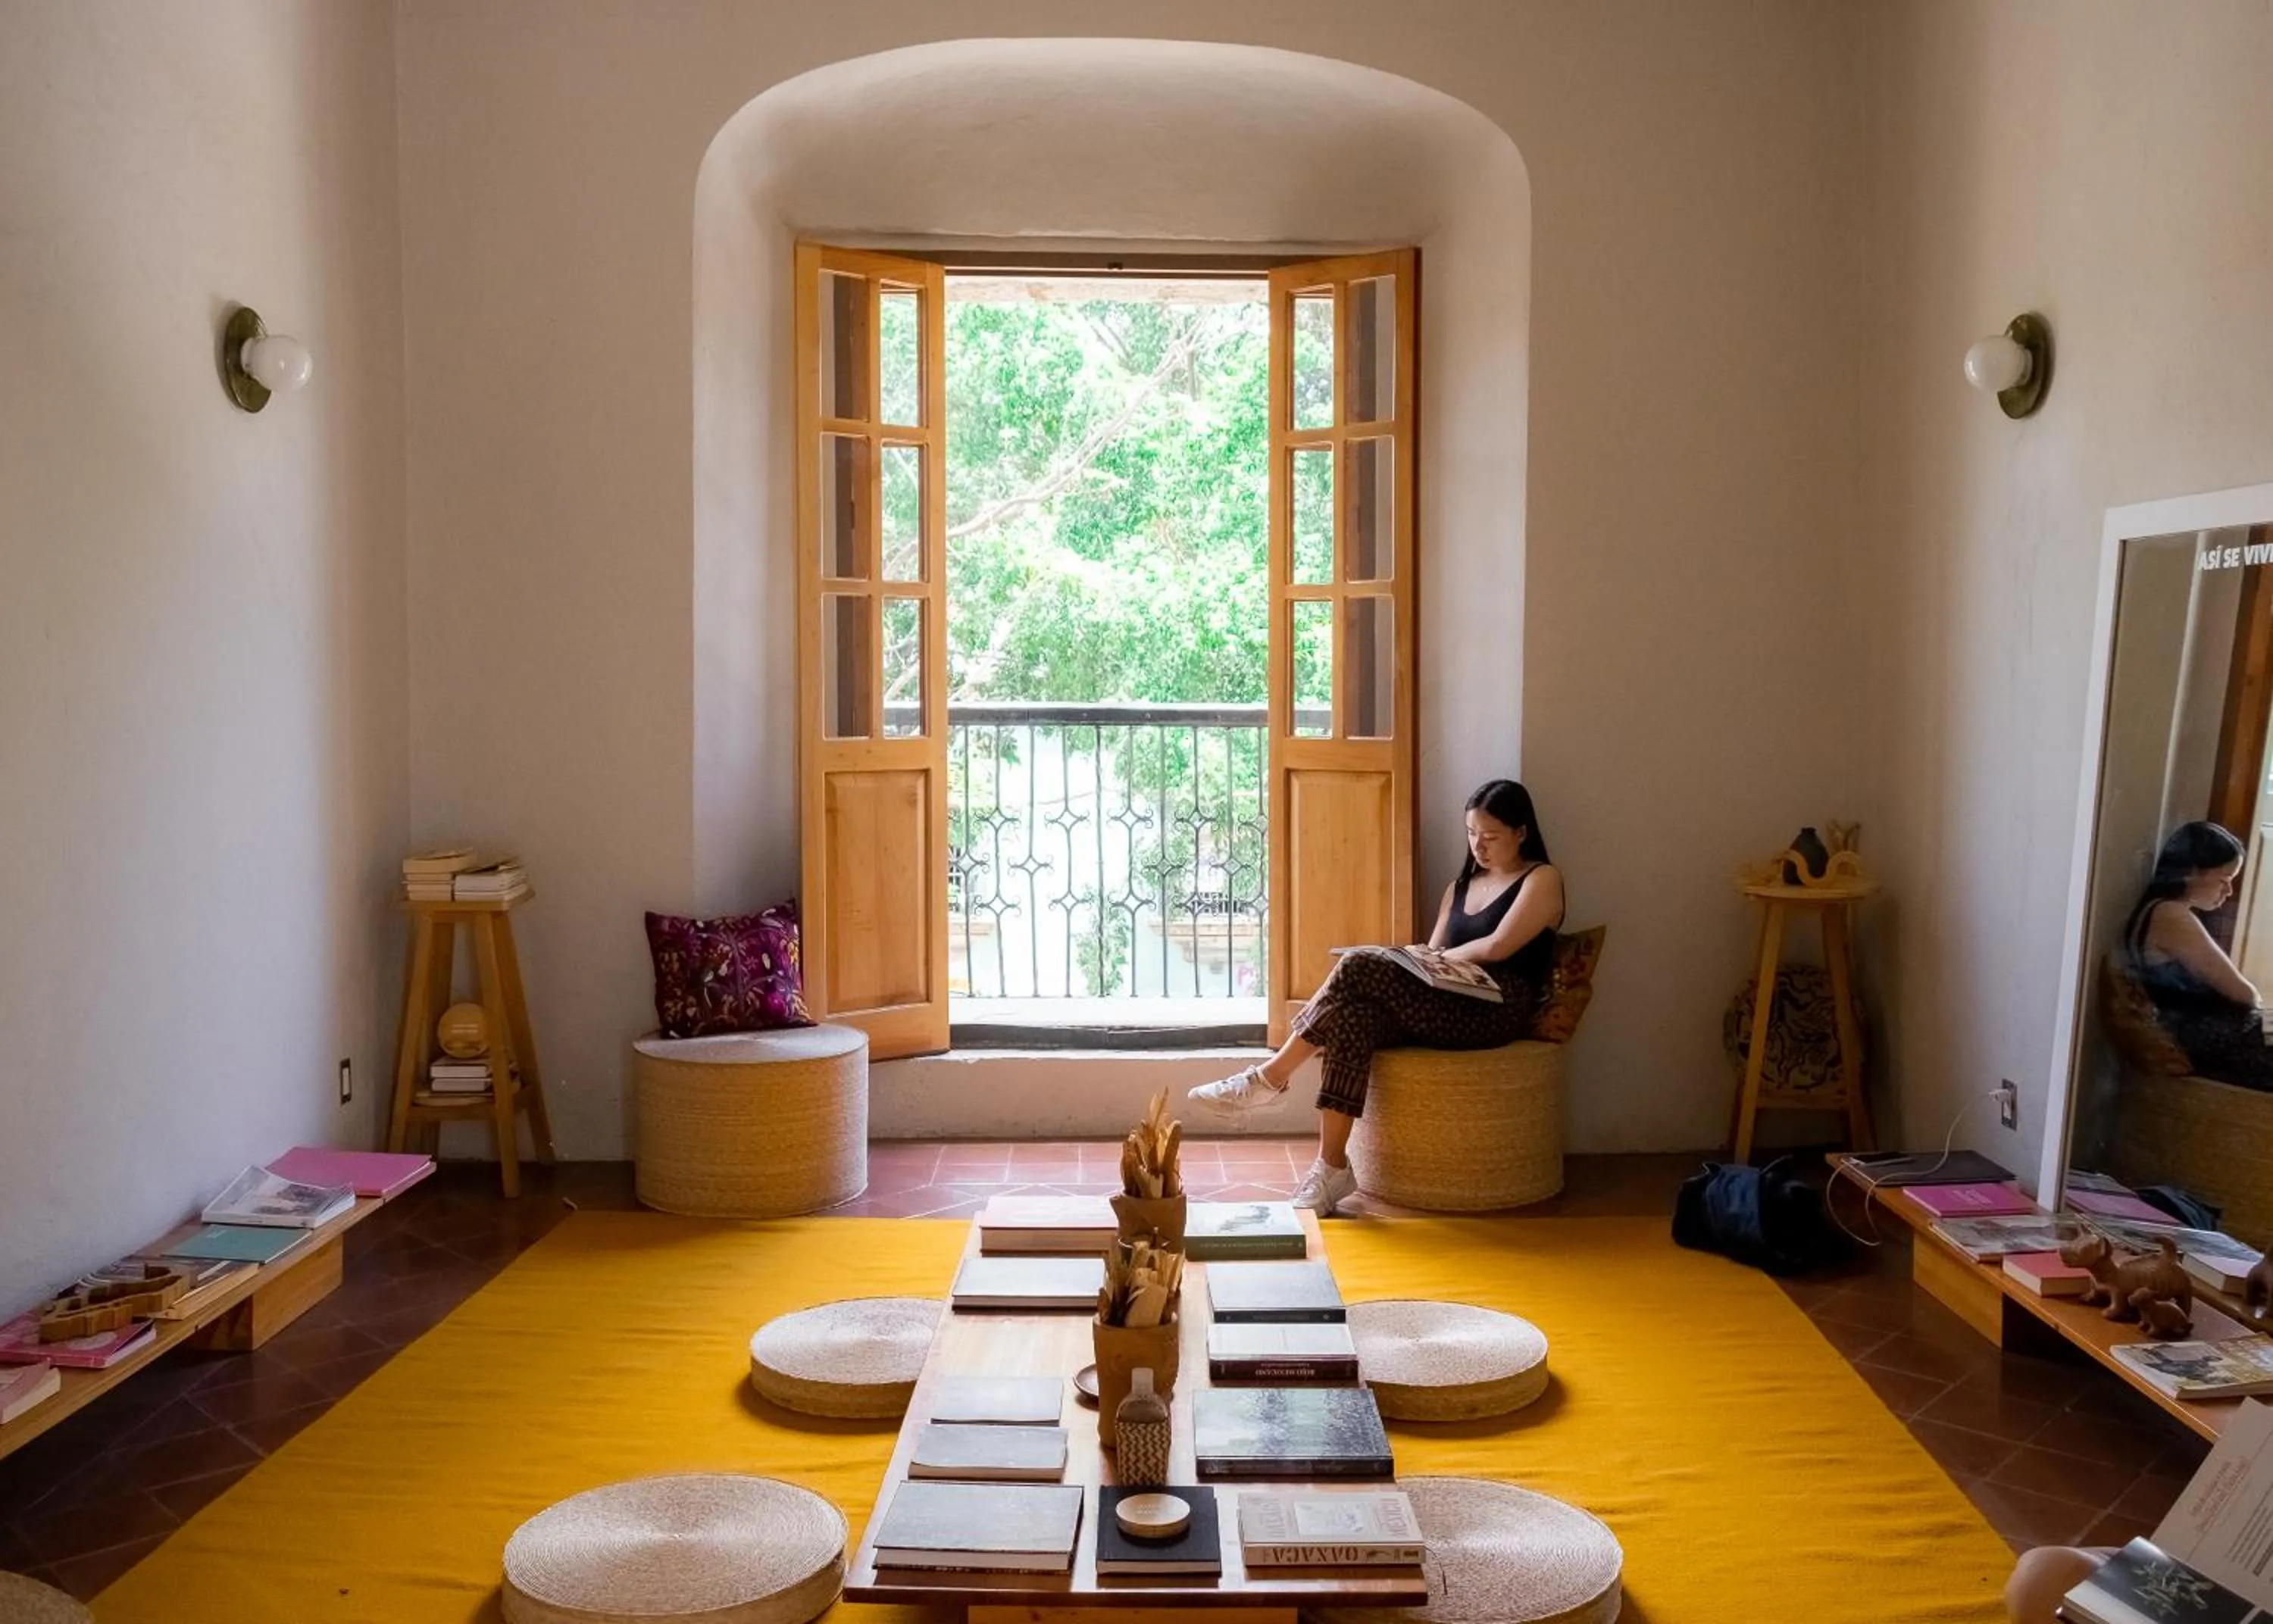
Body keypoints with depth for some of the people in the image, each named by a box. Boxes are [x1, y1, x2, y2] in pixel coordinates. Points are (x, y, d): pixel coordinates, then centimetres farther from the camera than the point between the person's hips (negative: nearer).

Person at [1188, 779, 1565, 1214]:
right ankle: (1332, 1167, -31)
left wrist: (1434, 960, 1)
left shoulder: (1542, 880, 4)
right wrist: (1414, 962, -5)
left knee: (1358, 969, -27)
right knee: (1350, 1017, -28)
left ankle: (1272, 1076, -17)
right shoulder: (1461, 886, 26)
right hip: (1442, 1010, 7)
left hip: (1496, 1011, -7)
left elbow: (1497, 947, -9)